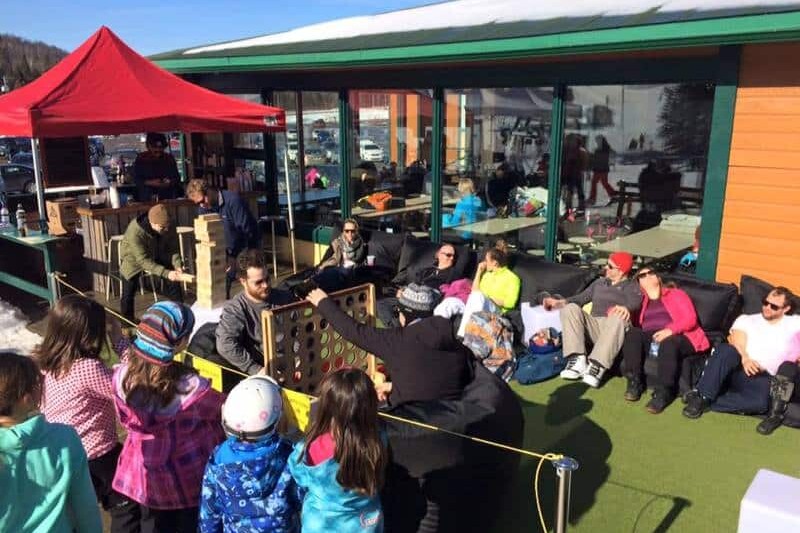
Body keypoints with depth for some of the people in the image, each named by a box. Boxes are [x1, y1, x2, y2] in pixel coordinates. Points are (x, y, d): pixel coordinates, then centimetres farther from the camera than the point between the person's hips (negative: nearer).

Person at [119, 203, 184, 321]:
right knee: (128, 293, -2)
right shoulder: (134, 232, -40)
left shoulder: (168, 226, -27)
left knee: (173, 281, 0)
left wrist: (177, 265, -33)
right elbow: (144, 261, -39)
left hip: (157, 256, 4)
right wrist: (166, 273, -47)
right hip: (134, 259, -4)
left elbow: (173, 248, -15)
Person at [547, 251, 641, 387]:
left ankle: (597, 366, -48)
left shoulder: (632, 286, 12)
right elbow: (581, 298, 24)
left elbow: (635, 303, -10)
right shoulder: (599, 282, 29)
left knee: (619, 317, -38)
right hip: (594, 325, 4)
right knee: (570, 308, -21)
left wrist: (626, 308, -35)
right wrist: (560, 302, 7)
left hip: (613, 328, -4)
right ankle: (578, 360, -35)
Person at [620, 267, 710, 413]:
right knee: (632, 333, -30)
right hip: (650, 339, 2)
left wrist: (670, 330, -16)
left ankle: (662, 393, -40)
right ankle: (634, 382, -28)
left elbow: (691, 319, 3)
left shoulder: (676, 294, 18)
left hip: (678, 337, -2)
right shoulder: (639, 300, 25)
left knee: (668, 344, -38)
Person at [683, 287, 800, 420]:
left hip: (761, 377, 0)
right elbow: (737, 343, -3)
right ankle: (701, 396, -33)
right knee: (726, 349, -38)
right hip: (737, 366, 0)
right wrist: (744, 358, -24)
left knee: (760, 402, -38)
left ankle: (702, 400, -28)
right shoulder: (746, 319, 17)